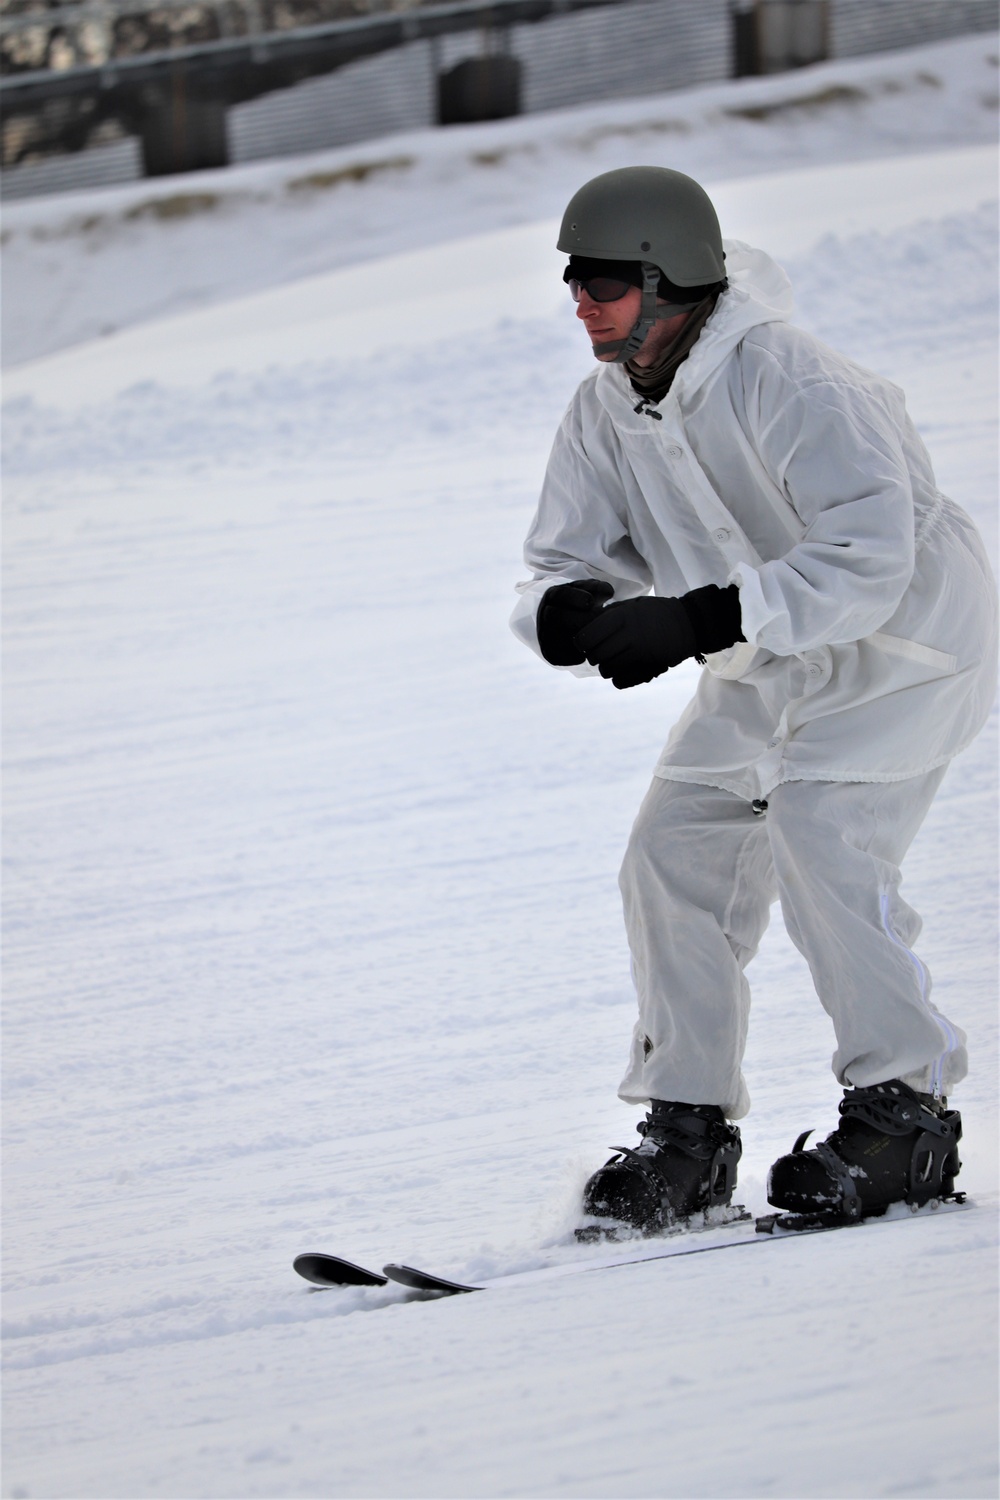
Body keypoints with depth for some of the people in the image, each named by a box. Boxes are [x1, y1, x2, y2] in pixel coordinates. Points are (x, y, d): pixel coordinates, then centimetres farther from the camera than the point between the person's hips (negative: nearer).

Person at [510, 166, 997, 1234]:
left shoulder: (783, 384, -32)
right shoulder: (608, 408, -7)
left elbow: (867, 558, -40)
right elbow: (561, 566, -3)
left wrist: (699, 620, -46)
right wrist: (574, 614, -30)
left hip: (905, 639, -8)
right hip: (774, 664, 8)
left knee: (819, 836, -23)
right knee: (676, 853, -2)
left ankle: (904, 1113, -12)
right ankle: (688, 1127, 7)